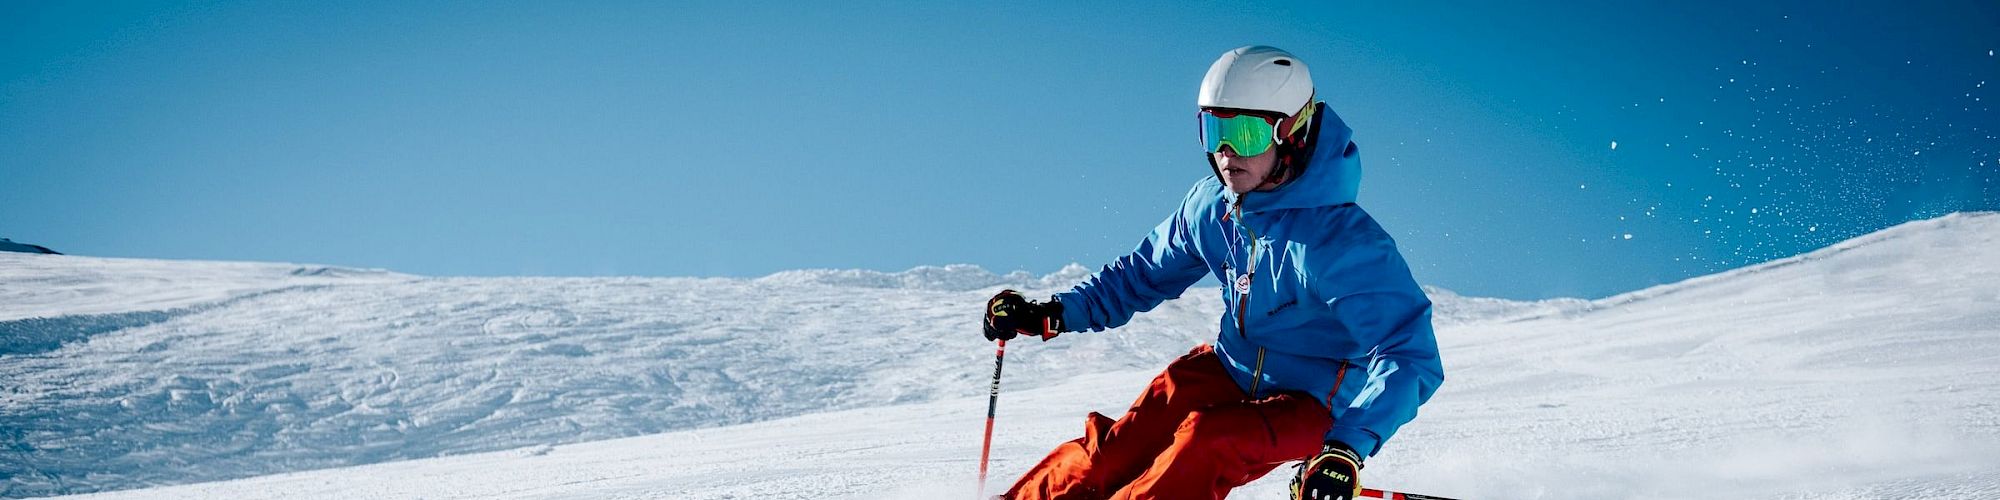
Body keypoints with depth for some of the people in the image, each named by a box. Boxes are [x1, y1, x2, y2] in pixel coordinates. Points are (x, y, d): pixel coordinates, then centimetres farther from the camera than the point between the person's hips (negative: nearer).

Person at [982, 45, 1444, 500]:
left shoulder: (1342, 240, -28)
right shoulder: (1212, 204, -8)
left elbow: (1409, 356, -32)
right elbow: (1144, 274, 9)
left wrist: (1349, 448, -47)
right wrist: (1053, 313, -3)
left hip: (1312, 406, -5)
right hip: (1232, 370, 5)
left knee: (1207, 444, -32)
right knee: (1119, 451, -15)